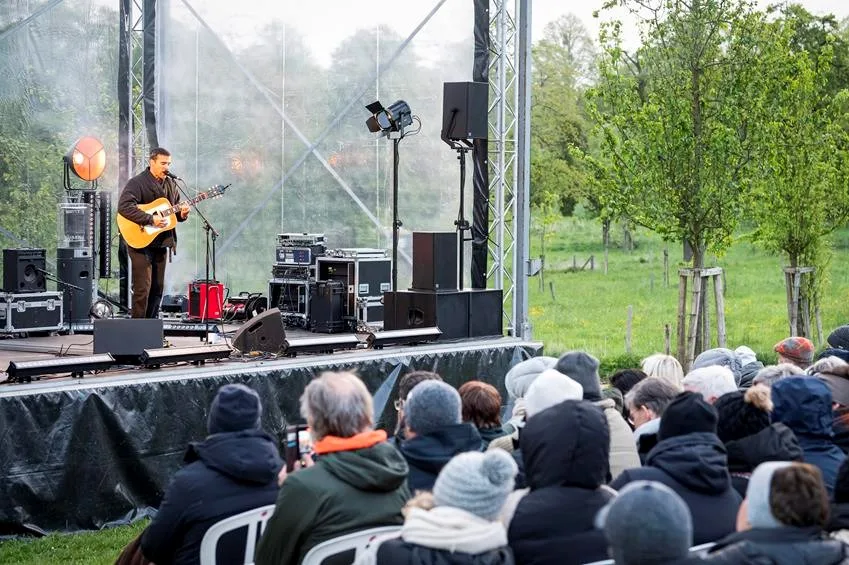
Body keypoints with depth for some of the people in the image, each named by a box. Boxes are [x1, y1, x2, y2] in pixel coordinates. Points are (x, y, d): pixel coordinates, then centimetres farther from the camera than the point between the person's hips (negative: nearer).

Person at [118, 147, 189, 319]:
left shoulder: (170, 185, 13)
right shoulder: (137, 182, -10)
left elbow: (175, 210, 21)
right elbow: (124, 207, -24)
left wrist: (182, 214, -5)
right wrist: (150, 219, -27)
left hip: (160, 244, 7)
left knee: (158, 288, 10)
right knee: (143, 288, -10)